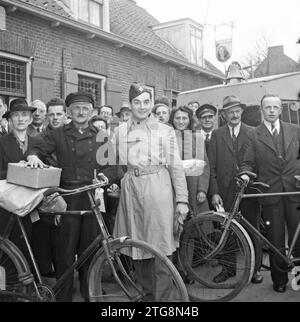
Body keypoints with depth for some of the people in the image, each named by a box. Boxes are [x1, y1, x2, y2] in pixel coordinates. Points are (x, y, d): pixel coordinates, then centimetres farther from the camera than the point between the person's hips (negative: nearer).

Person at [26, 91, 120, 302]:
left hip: (93, 197, 1)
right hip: (67, 198, -1)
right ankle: (64, 296, 12)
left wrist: (102, 178, -12)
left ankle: (89, 294, 21)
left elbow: (112, 167, 8)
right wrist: (34, 155, -18)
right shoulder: (59, 135, 11)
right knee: (66, 252, 0)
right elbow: (40, 149, 4)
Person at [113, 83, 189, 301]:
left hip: (158, 189, -2)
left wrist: (182, 200, -5)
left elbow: (176, 166, 1)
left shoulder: (165, 131, 6)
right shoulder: (121, 131, 12)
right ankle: (148, 294, 24)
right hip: (131, 190, 3)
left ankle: (162, 296, 8)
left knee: (160, 248, -4)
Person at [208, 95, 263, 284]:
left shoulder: (253, 133, 6)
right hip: (225, 190, 1)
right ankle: (229, 268, 21)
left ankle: (255, 268, 21)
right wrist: (214, 192, -4)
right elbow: (212, 166, 3)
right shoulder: (217, 135, 8)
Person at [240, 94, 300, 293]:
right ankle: (279, 279, 22)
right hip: (270, 193, -1)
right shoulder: (254, 136, 5)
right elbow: (248, 162, 3)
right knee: (275, 241, 7)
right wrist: (245, 173, -17)